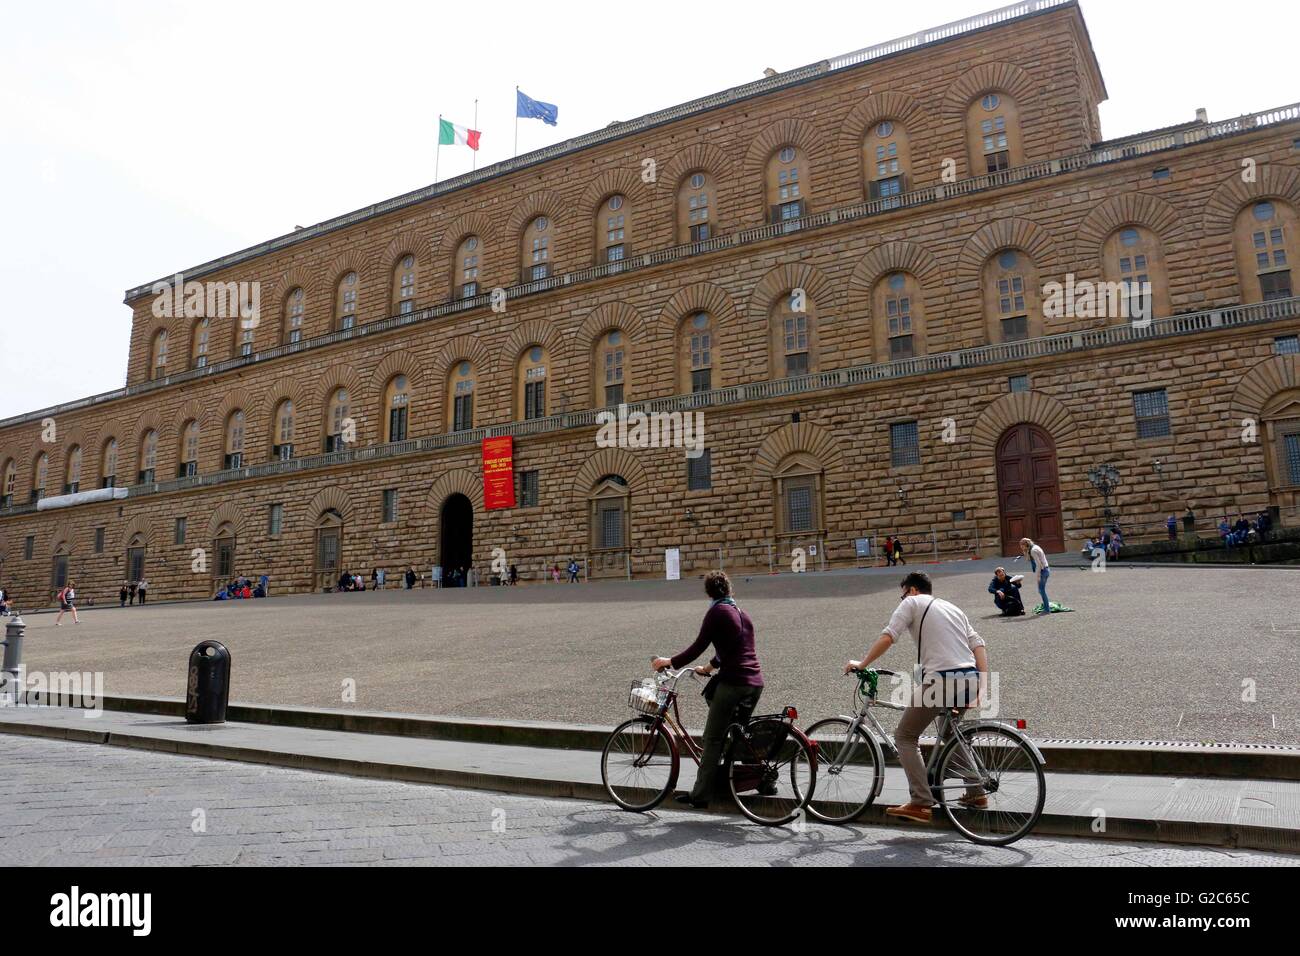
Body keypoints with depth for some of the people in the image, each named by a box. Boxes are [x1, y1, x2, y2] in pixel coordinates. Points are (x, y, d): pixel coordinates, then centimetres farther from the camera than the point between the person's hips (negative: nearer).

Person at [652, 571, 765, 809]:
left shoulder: (717, 612, -5)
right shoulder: (742, 613, 19)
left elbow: (699, 646, -9)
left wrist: (670, 662, 1)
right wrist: (709, 667, 40)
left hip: (732, 682, -8)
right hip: (755, 682, 8)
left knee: (713, 739, -1)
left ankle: (700, 794, 2)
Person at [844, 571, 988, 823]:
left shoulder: (912, 602, 8)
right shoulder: (953, 608, 26)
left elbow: (887, 637, -6)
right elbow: (978, 645, 16)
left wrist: (861, 664, 1)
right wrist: (982, 688, 12)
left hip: (940, 681, -7)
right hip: (970, 680, 8)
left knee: (905, 737, 5)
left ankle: (921, 803, -5)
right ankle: (975, 793, 31)